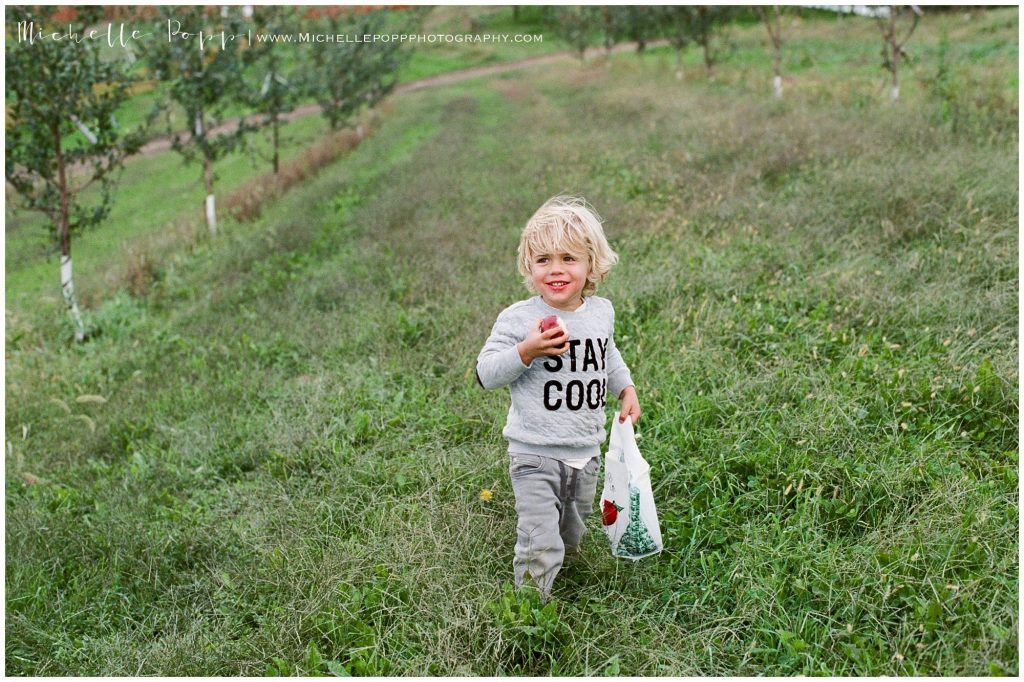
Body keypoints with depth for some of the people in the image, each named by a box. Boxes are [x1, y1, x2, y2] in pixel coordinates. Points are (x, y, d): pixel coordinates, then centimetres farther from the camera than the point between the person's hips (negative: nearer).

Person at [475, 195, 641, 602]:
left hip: (586, 454, 5)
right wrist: (526, 350, -27)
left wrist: (626, 388, 14)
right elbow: (486, 375, -14)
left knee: (571, 536, 23)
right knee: (541, 546, -8)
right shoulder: (518, 319, -15)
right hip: (535, 458, -5)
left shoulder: (601, 312, 2)